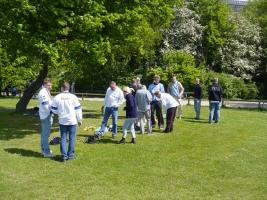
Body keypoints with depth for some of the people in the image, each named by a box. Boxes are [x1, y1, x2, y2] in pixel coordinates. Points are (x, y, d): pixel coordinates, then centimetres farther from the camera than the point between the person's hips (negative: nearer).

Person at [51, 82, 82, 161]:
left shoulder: (57, 97, -3)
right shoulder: (73, 97, -6)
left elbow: (54, 110, 4)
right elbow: (78, 109, -2)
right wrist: (79, 120, 8)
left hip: (62, 121, 2)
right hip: (72, 121, -1)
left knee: (63, 138, 8)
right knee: (72, 138, 7)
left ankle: (64, 155, 3)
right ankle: (70, 155, 10)